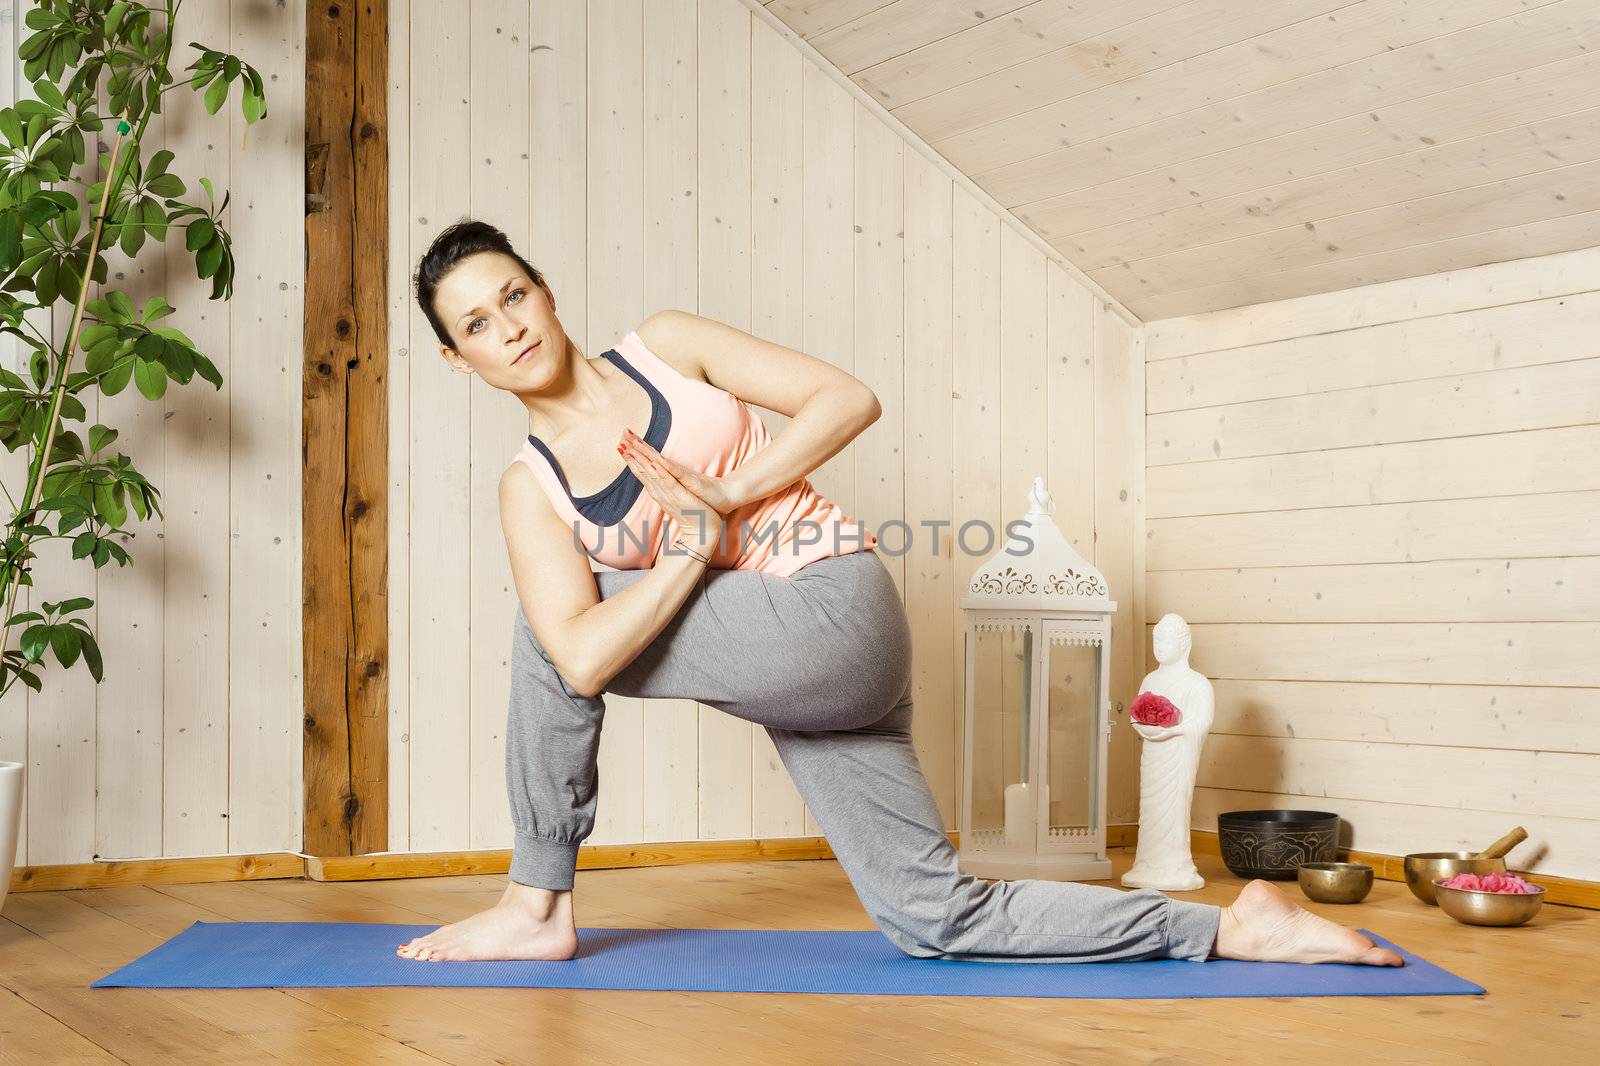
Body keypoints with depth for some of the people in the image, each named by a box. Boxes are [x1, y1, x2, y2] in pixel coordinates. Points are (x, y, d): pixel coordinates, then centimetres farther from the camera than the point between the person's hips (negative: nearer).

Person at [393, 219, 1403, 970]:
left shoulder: (665, 345, 1)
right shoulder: (531, 488, 6)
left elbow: (849, 399, -3)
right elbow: (585, 664, -9)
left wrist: (723, 499, -10)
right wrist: (692, 549, -11)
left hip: (837, 611, -5)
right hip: (768, 664, 6)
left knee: (538, 628, -10)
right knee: (936, 916, 4)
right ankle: (1231, 927, 13)